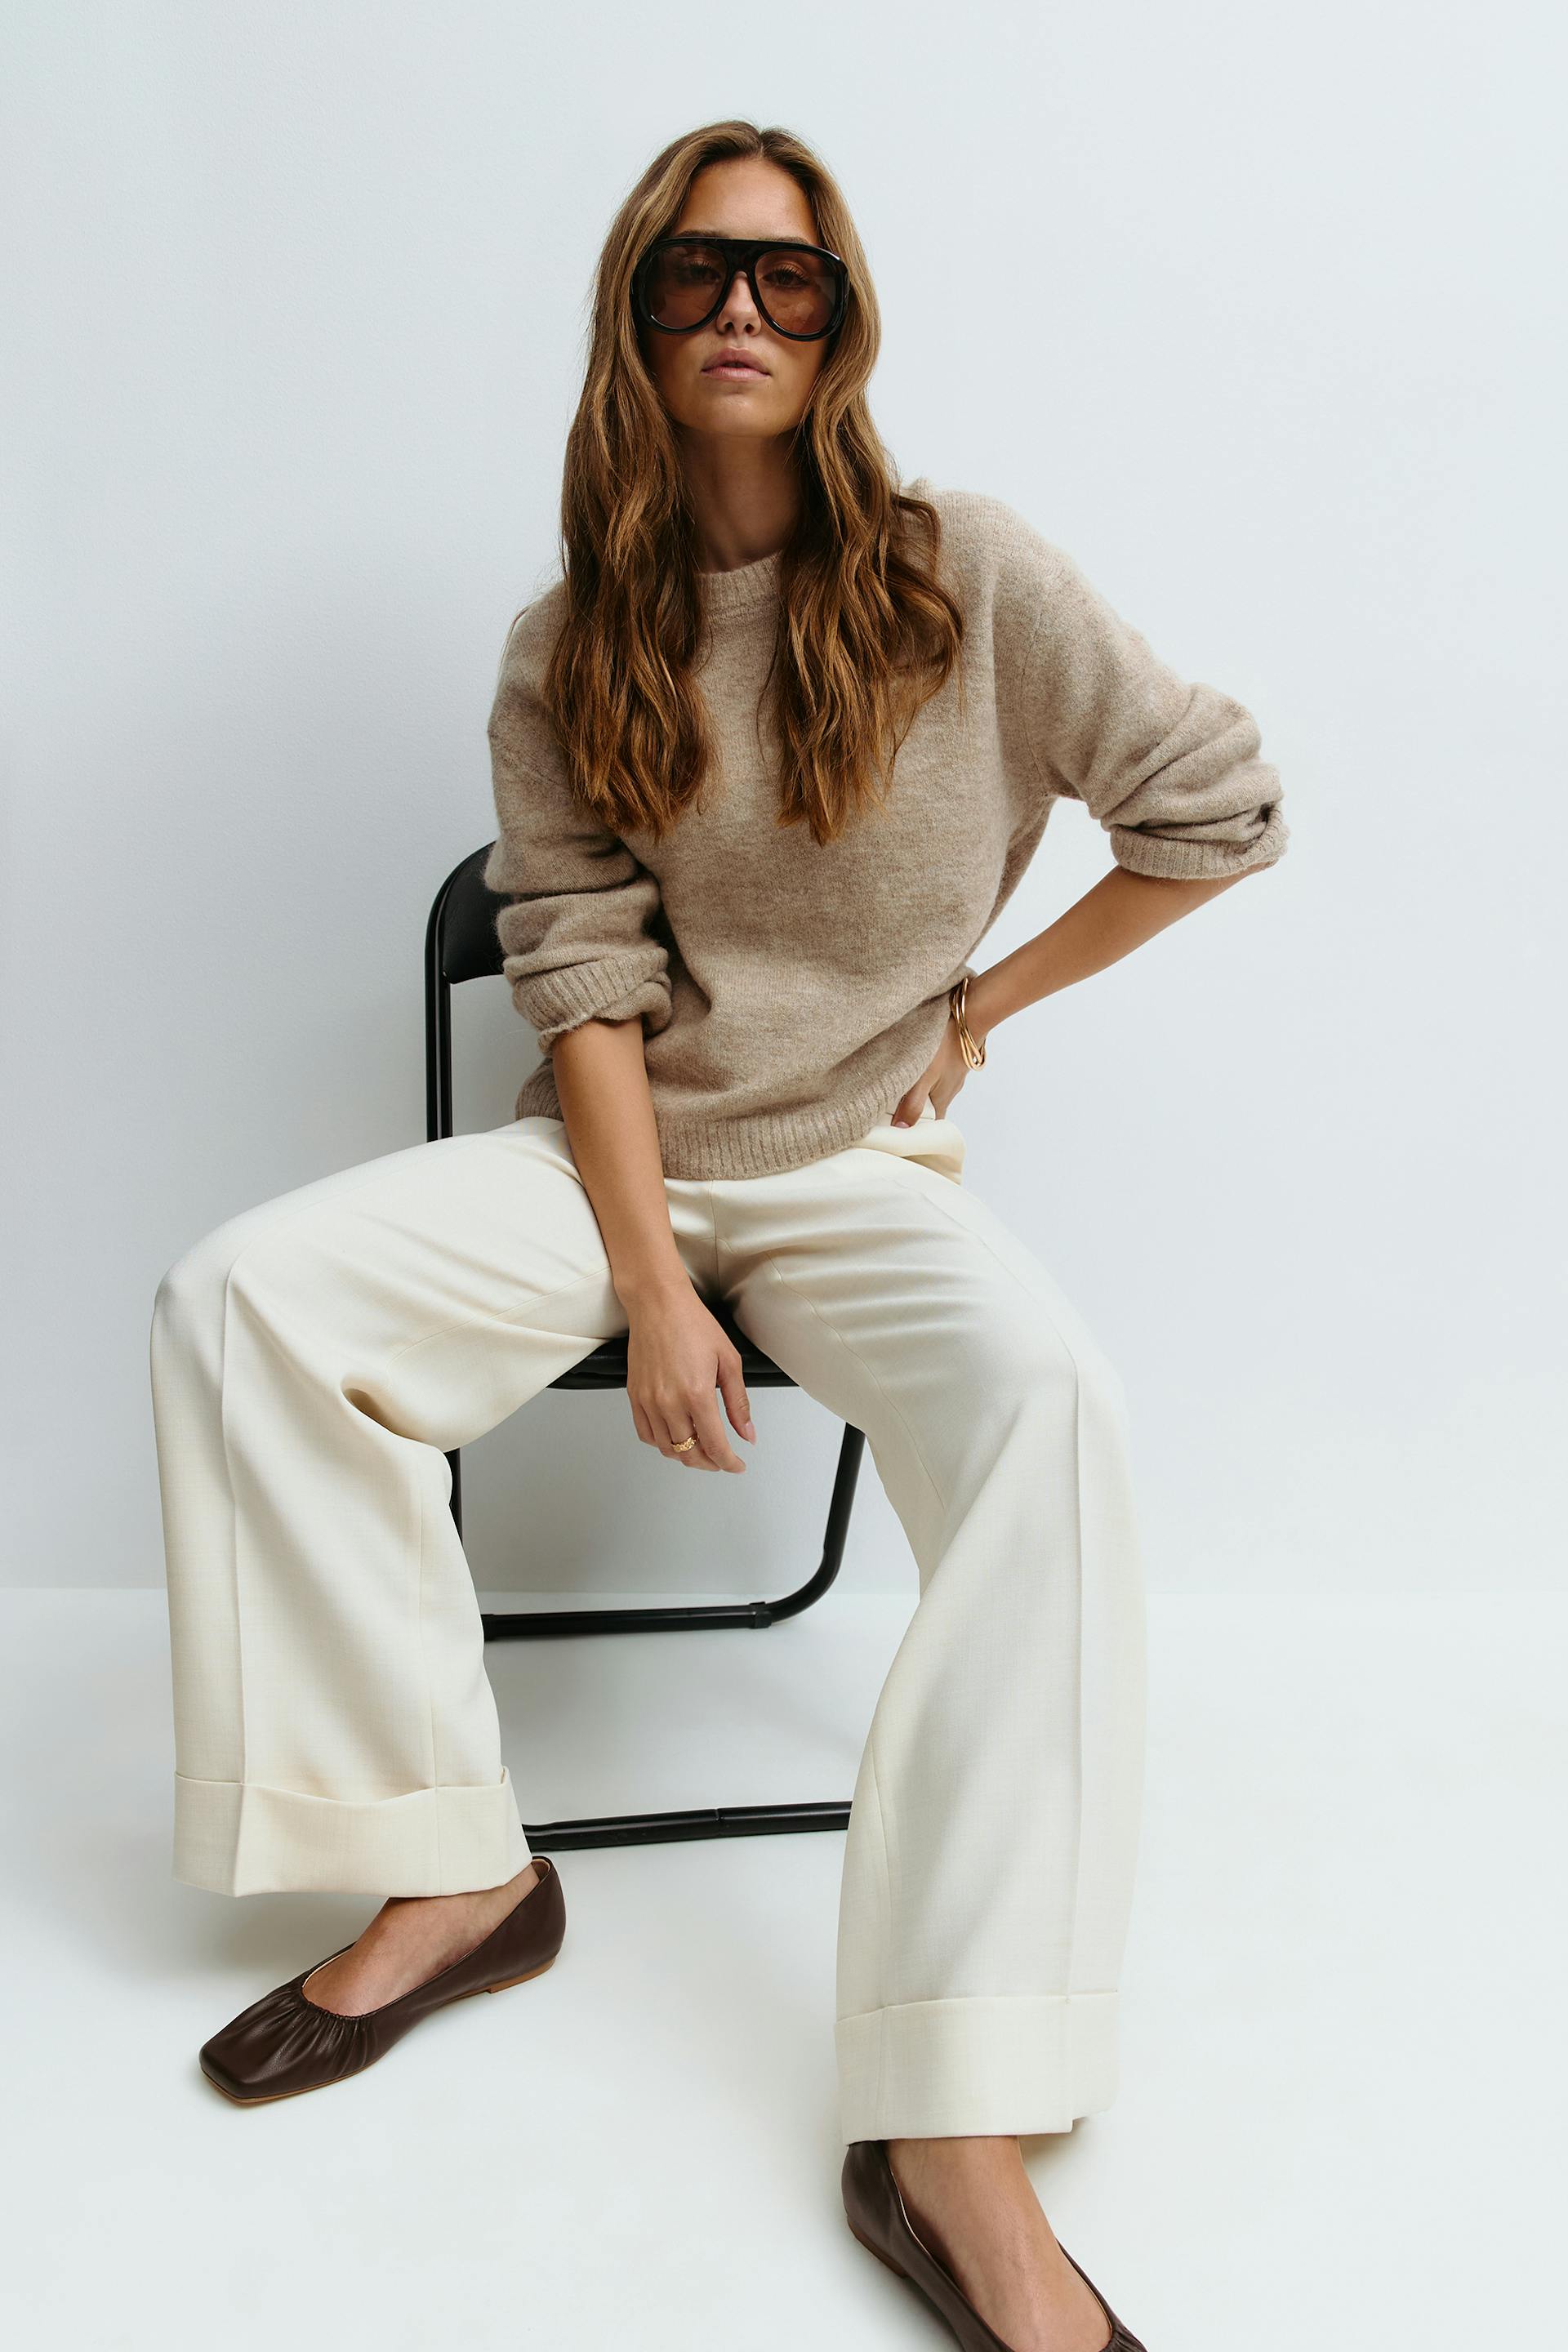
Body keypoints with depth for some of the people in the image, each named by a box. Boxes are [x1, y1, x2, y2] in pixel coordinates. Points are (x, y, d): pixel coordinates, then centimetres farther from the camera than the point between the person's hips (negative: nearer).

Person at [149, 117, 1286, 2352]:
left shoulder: (967, 574, -1)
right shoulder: (568, 651, 4)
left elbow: (1217, 805, 4)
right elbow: (585, 976, -3)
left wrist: (993, 995, 3)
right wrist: (649, 1282, -13)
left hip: (861, 1159, -2)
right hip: (615, 1150, 3)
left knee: (1050, 1398, -35)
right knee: (240, 1296, -21)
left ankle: (956, 2135, -34)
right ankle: (454, 1868, -13)